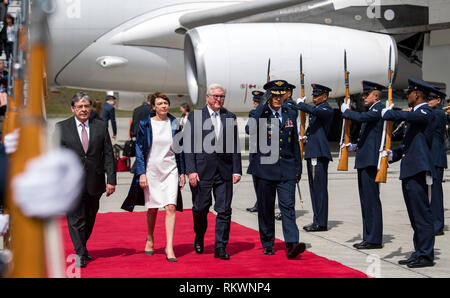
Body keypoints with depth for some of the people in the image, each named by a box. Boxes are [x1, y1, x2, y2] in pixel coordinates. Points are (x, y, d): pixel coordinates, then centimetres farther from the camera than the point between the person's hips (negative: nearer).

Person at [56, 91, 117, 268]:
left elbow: (108, 155, 5)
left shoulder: (100, 127, 7)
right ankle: (80, 254, -1)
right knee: (76, 219, -7)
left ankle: (82, 247, 31)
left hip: (95, 183, 2)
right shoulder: (61, 127, 2)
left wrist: (111, 180, -1)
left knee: (89, 219, 12)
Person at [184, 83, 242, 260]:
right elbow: (189, 146, -3)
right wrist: (191, 170, -11)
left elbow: (235, 146, 9)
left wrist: (237, 170, 2)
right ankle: (199, 238, 33)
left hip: (224, 172, 2)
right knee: (200, 209, 8)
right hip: (202, 171, -2)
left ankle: (220, 247, 5)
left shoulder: (230, 117, 9)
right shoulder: (194, 117, 1)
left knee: (224, 210, -2)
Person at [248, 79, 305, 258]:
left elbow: (295, 143, 16)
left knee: (288, 206, -9)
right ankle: (267, 245, 18)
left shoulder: (291, 114, 11)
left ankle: (292, 245, -18)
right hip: (264, 168, -2)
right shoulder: (261, 113, 1)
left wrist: (298, 167, 13)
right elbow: (254, 128, -21)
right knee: (265, 208, 6)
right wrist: (264, 104, -19)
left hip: (286, 168, 2)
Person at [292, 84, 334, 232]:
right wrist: (307, 137, 14)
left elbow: (314, 111, -29)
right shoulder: (316, 109, 20)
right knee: (314, 189, 12)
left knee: (319, 188, -8)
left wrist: (300, 104, -13)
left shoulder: (327, 110, -8)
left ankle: (321, 223, -5)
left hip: (320, 154, -10)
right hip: (312, 153, 10)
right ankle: (317, 221, 17)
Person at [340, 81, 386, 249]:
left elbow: (361, 117, -26)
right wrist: (356, 146, 12)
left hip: (371, 161, -11)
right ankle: (368, 237, 17)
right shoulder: (372, 111, 22)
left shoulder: (379, 109, -9)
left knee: (371, 200, -8)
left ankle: (374, 240, -5)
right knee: (366, 200, 12)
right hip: (364, 161, 11)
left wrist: (346, 111, -8)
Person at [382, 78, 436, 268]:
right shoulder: (416, 114, 22)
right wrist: (393, 155, 9)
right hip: (409, 172, 10)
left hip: (418, 171, -10)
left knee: (422, 215, -7)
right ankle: (419, 253, 18)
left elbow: (407, 116, -28)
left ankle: (426, 255, -4)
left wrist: (387, 113, -9)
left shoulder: (424, 112, -8)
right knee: (415, 217, 13)